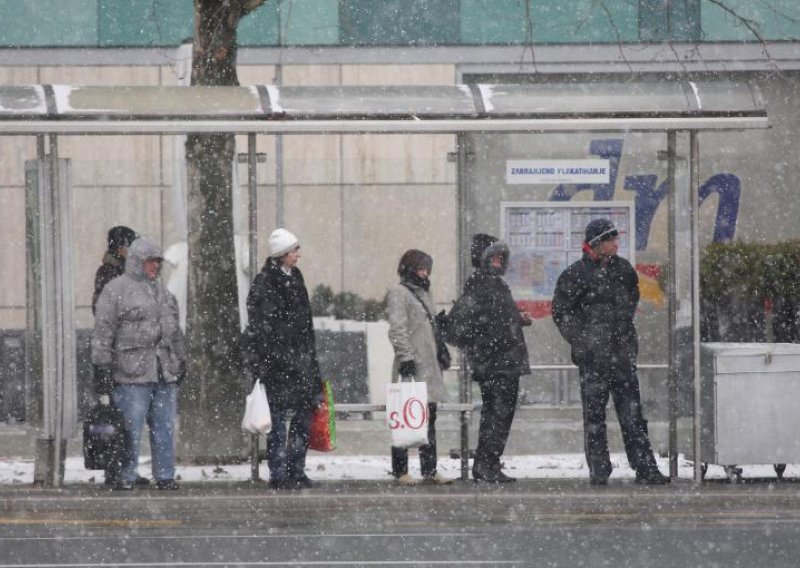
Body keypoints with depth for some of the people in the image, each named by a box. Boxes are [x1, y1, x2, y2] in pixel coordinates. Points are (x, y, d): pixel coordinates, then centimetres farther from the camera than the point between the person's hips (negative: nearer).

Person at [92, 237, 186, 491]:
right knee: (130, 429, -7)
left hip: (165, 374, 7)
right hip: (132, 374, -7)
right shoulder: (116, 290, -2)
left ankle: (165, 476, 12)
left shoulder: (162, 291, 20)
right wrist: (102, 367, -12)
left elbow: (174, 331, 28)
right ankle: (124, 478, -2)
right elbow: (103, 332, -6)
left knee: (165, 426, 6)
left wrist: (181, 361, 24)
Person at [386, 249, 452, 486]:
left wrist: (440, 351, 27)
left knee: (429, 418, 8)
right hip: (410, 368, -9)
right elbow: (397, 330, -14)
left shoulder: (424, 293, 21)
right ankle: (400, 470, -6)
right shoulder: (399, 293, -5)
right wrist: (406, 356, -20)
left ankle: (429, 470, 10)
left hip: (429, 364, 9)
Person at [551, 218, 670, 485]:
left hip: (622, 352, 4)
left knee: (632, 413, 4)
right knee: (594, 413, 1)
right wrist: (581, 342, -9)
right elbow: (561, 312, -4)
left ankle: (645, 468, 3)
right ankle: (599, 470, 6)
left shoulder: (622, 269, 10)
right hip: (593, 354, -4)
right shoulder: (575, 275, -6)